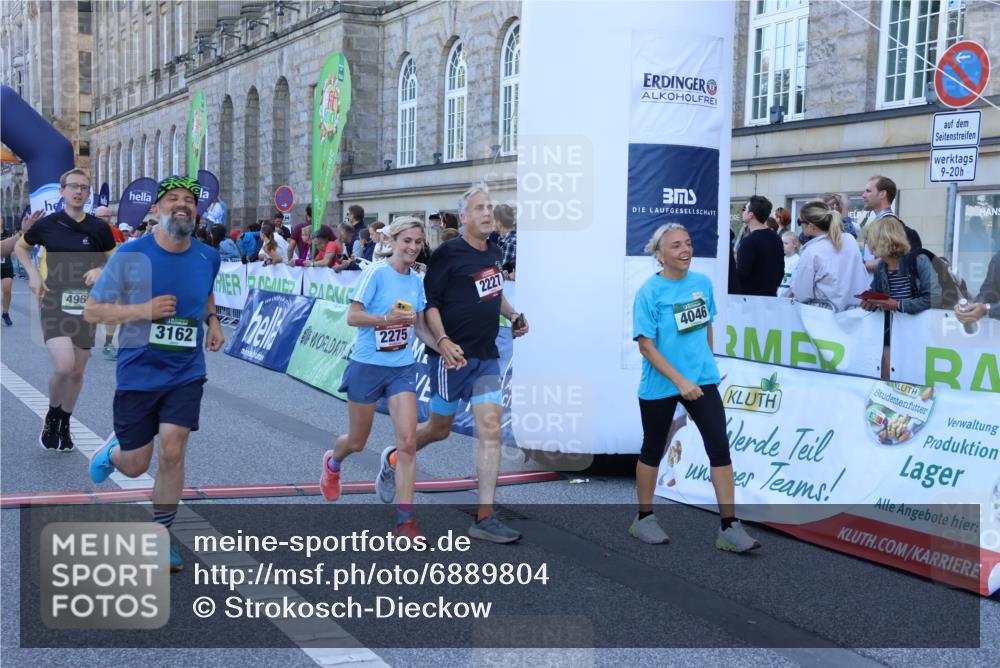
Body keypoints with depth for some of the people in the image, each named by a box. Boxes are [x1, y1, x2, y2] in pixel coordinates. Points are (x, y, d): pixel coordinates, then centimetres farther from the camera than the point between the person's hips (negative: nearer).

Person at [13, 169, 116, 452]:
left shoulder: (99, 227, 1)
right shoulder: (47, 224, 0)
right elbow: (20, 246, 18)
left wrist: (102, 271, -8)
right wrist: (33, 274, 3)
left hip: (87, 306, 2)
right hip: (55, 303, -2)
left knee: (77, 371, 9)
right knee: (64, 365, -20)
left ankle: (65, 424, 31)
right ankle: (52, 415, 8)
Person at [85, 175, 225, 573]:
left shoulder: (208, 258, 0)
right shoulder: (130, 255, -11)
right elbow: (92, 311, -7)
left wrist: (212, 320, 3)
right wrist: (142, 310, -22)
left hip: (186, 372, 2)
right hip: (138, 371, -1)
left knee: (172, 452, -10)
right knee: (135, 466, 6)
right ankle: (113, 450, 45)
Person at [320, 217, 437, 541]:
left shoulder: (417, 280, 5)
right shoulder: (376, 272, -13)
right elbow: (352, 317, -15)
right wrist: (387, 318, -29)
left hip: (402, 368, 4)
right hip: (367, 365, -4)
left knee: (408, 442, -10)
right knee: (357, 442, 12)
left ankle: (405, 519, -3)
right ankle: (332, 462, 49)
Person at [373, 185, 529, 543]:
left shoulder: (494, 252, 11)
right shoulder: (448, 253, -11)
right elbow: (428, 302, -13)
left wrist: (512, 315, 17)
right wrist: (442, 341, -24)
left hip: (486, 356, 6)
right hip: (451, 355, -6)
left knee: (490, 430, -4)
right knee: (440, 428, 8)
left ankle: (485, 518, -2)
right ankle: (392, 459, 39)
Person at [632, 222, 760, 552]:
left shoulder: (703, 283, 1)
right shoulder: (649, 292, -14)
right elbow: (646, 345, -17)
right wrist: (680, 381, -22)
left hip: (701, 378, 4)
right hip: (660, 385, -4)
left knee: (720, 446, -4)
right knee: (654, 450, 11)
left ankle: (730, 527, 1)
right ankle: (644, 518, 29)